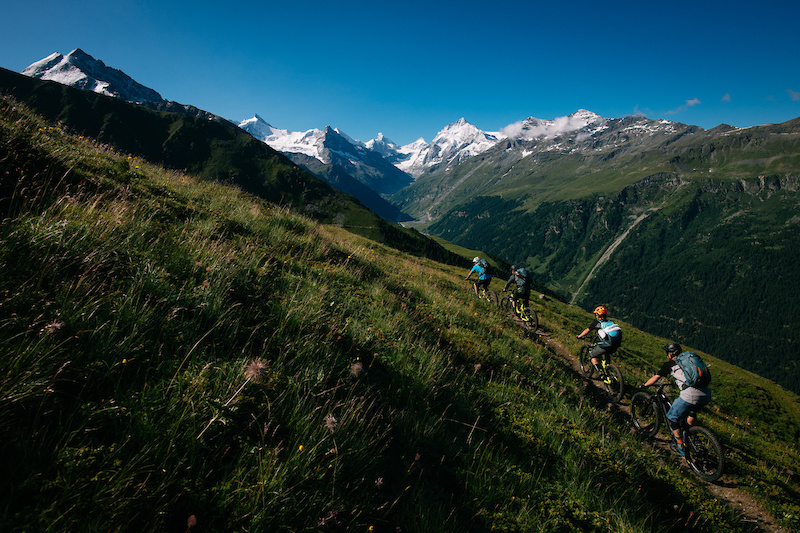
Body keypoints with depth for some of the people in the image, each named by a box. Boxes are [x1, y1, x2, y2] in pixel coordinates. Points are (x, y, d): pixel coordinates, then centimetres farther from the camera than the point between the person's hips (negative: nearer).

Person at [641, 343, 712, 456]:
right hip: (707, 395, 7)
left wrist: (644, 385, 36)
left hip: (690, 395, -6)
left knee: (672, 418, 14)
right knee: (692, 410, 38)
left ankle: (681, 447, 14)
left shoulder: (669, 364, 11)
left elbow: (655, 378, 19)